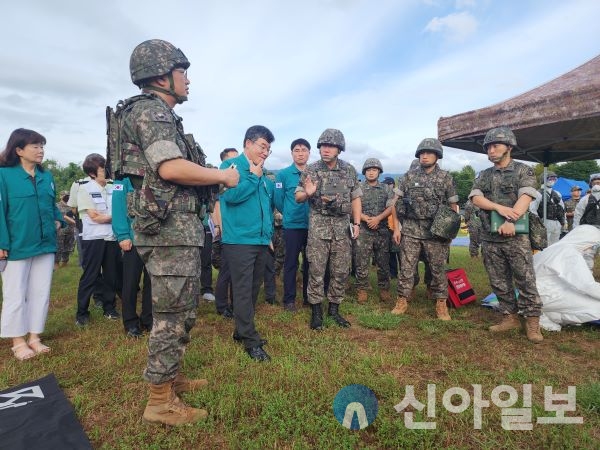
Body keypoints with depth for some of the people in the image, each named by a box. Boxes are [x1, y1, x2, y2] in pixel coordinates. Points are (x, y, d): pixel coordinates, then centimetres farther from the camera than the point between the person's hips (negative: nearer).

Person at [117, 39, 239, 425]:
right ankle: (161, 401, 11)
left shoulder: (162, 115, 22)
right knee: (173, 315, -3)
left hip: (179, 228, 10)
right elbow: (170, 168, -24)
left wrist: (213, 180, 16)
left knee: (181, 312, 18)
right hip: (170, 228, -10)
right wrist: (223, 176, -12)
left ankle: (172, 378, 32)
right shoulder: (150, 110, -9)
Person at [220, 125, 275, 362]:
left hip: (261, 240, 8)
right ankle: (251, 341, 5)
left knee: (253, 289, 15)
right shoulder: (230, 165, -4)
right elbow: (231, 194, -21)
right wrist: (254, 177, -11)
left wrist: (269, 232, 18)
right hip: (239, 240, -7)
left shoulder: (263, 174, 16)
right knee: (243, 291, -3)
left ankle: (242, 331, 30)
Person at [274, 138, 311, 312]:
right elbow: (278, 200, -1)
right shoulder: (283, 174, -4)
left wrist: (311, 215, 7)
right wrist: (289, 214, 8)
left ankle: (309, 296, 25)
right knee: (291, 263, 4)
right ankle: (289, 299, 15)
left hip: (312, 225, 3)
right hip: (292, 226, -3)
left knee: (310, 262, 12)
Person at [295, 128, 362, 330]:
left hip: (343, 227, 3)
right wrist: (307, 193, -21)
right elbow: (298, 198, 2)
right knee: (316, 270, 0)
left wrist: (356, 223, 1)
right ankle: (316, 311, 13)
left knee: (341, 271, 7)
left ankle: (334, 309, 23)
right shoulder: (310, 170, 0)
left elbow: (355, 198, 9)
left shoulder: (350, 170, 6)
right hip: (318, 226, -2)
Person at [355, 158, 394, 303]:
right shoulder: (358, 188, 5)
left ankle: (384, 289, 18)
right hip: (363, 231, -1)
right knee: (362, 263, 0)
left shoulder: (386, 189, 10)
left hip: (382, 230, 2)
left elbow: (390, 207, 2)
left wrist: (378, 218, -14)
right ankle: (362, 290, 10)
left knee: (383, 262, 7)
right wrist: (367, 219, -14)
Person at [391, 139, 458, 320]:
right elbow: (397, 202, 9)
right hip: (410, 231, 1)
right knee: (406, 267, 3)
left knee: (438, 269, 5)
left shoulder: (446, 178, 5)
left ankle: (441, 304, 17)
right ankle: (402, 301, 13)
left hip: (436, 231, -1)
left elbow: (453, 206, 6)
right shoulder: (408, 176, 7)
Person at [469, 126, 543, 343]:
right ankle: (510, 317, 21)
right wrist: (500, 207, -18)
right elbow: (476, 198, -2)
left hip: (516, 236, -4)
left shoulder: (523, 171, 2)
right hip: (490, 238, 4)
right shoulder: (483, 175, 14)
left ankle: (532, 322, 9)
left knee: (525, 281, -1)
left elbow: (525, 198, -12)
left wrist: (511, 221, -26)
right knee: (499, 282, 9)